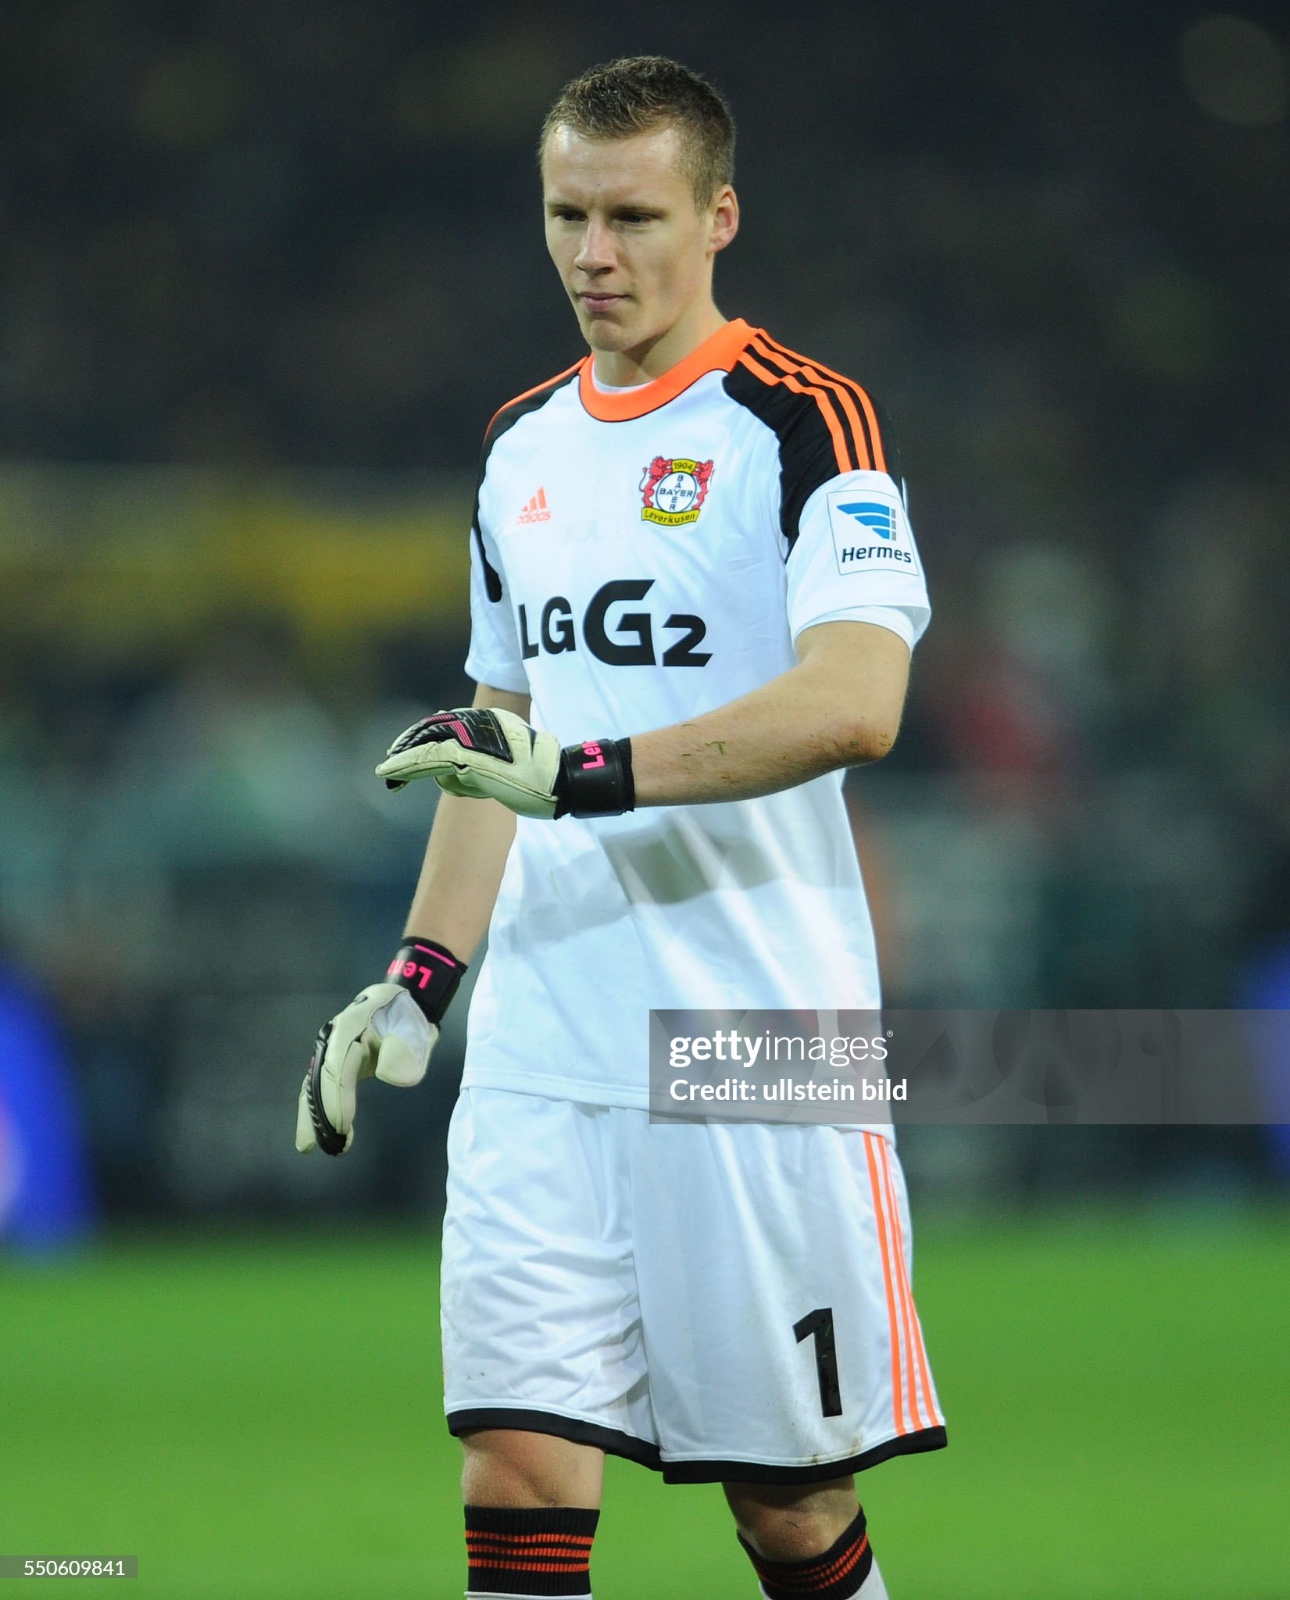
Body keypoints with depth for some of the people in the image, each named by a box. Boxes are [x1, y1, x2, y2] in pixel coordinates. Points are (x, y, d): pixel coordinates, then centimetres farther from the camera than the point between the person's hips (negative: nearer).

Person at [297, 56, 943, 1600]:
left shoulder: (800, 421, -6)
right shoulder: (521, 448, 16)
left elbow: (856, 702, -21)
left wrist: (588, 771, -29)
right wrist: (414, 983, 15)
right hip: (542, 1051, 5)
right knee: (517, 1460, -6)